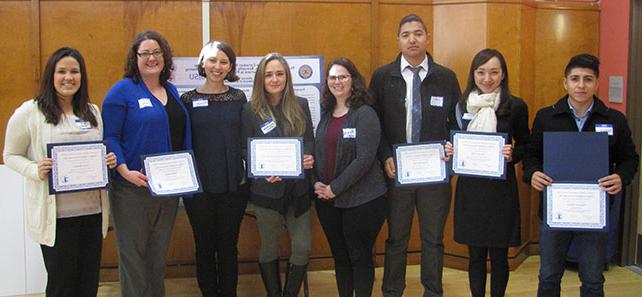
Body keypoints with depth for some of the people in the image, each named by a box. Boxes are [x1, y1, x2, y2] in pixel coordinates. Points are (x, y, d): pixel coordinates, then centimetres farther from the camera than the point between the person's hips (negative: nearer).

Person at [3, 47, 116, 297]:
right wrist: (35, 171, -19)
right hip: (54, 213, -4)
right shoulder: (29, 112, -5)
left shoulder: (92, 112, 11)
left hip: (93, 210, 5)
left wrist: (109, 161, -2)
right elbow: (11, 156, 0)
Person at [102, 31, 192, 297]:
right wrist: (126, 172, -24)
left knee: (158, 253, 17)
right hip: (133, 188, -6)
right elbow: (109, 137, -12)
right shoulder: (122, 90, -7)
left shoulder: (171, 91, 12)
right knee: (133, 253, 3)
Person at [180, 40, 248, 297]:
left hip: (233, 186, 1)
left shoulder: (239, 98, 5)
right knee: (205, 247, 10)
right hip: (198, 186, -1)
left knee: (228, 248, 10)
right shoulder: (188, 99, 1)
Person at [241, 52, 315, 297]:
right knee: (269, 247, 11)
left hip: (298, 188, 3)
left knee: (303, 247, 4)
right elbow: (246, 151, -3)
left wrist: (309, 157, -12)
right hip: (267, 189, -2)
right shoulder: (250, 110, -4)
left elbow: (310, 140, 9)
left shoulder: (300, 105, 5)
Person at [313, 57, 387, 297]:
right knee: (339, 256, 15)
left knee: (360, 256, 5)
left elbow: (364, 158, -17)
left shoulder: (365, 114, -9)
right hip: (327, 200, 6)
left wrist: (335, 188, -15)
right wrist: (317, 183, -2)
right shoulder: (326, 115, 9)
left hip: (361, 200, -6)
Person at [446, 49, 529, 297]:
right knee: (475, 255, 11)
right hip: (470, 188, 2)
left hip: (501, 189, -2)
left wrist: (512, 154, -16)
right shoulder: (461, 105, 4)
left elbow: (525, 146, 4)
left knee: (499, 255, 8)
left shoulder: (516, 107, -4)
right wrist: (450, 150, -8)